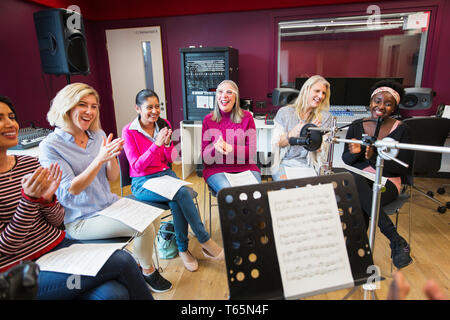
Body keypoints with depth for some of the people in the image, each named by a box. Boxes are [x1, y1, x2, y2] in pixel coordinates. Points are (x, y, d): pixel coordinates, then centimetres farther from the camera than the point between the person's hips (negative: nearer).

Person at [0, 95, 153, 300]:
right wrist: (29, 199, -22)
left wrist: (46, 198, -9)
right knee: (121, 261, -21)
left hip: (58, 245, 5)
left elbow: (57, 222, 10)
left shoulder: (30, 163, 7)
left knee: (116, 293, -22)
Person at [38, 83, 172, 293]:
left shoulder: (98, 135, 2)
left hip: (110, 204, 6)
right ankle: (148, 272, 10)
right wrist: (100, 159, -30)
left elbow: (113, 177, 2)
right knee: (144, 227, -18)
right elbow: (70, 191, -20)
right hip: (80, 219, -6)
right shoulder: (50, 146, -14)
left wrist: (111, 156, -20)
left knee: (154, 217, -9)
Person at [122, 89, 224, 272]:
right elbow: (137, 166, -12)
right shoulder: (129, 132, -6)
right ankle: (205, 241, -17)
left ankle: (183, 248, -14)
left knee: (176, 201, -31)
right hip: (143, 182, -4)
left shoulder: (164, 125, 6)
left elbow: (171, 159, 8)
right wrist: (156, 144, -23)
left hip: (166, 174, 4)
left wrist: (167, 144, -14)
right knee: (182, 192, -30)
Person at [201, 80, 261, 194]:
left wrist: (229, 148, -20)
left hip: (245, 168, 1)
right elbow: (206, 159, 1)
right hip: (217, 170, -1)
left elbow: (252, 152, -3)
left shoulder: (247, 117, 4)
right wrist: (215, 149, -23)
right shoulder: (208, 120, 4)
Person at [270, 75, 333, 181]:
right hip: (283, 163, -1)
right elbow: (276, 143, 0)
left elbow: (322, 150, 1)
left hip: (308, 164, 1)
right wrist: (292, 134, -20)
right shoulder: (284, 112, 5)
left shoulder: (325, 117, 6)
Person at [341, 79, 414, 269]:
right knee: (355, 179, -36)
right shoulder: (356, 126, 7)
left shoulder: (402, 130, 1)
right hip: (359, 180, 3)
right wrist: (354, 152, -17)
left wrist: (374, 158, -19)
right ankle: (396, 240, -26)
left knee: (359, 205, -34)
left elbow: (402, 168, -4)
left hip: (388, 182, -2)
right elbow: (346, 160, 7)